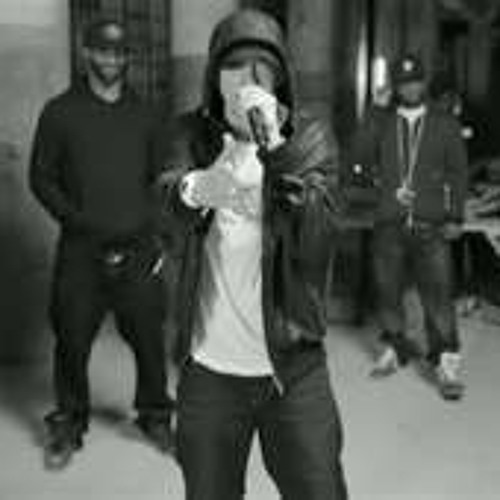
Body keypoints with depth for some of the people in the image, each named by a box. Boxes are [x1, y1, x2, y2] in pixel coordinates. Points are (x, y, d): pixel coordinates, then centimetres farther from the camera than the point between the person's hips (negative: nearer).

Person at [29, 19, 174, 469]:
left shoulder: (144, 114, 11)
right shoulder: (60, 112, 4)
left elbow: (159, 178, 14)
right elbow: (41, 178, 4)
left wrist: (154, 229, 3)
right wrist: (76, 219, -8)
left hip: (139, 249, 2)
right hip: (81, 250, -1)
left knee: (150, 338, 2)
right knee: (72, 341, 4)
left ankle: (155, 416, 23)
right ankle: (68, 424, 23)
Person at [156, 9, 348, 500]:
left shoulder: (311, 136, -2)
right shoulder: (192, 131, 1)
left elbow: (313, 239, -15)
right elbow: (167, 198, -20)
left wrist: (273, 147, -25)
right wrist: (196, 189, -42)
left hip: (294, 366, -1)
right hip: (207, 368, 1)